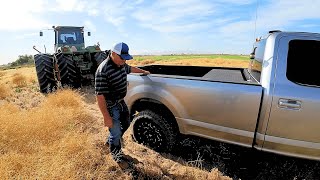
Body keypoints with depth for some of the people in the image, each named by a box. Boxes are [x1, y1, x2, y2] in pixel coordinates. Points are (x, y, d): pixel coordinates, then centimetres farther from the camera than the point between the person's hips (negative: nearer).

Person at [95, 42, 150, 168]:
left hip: (121, 102, 9)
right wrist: (106, 117, -24)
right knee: (116, 132, 5)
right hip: (111, 106, -9)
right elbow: (100, 95, -27)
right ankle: (117, 156, 32)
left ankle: (110, 141, 49)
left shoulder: (121, 64, -2)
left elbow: (130, 68, 22)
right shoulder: (103, 70, -29)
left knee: (125, 124, 24)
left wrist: (144, 71, 36)